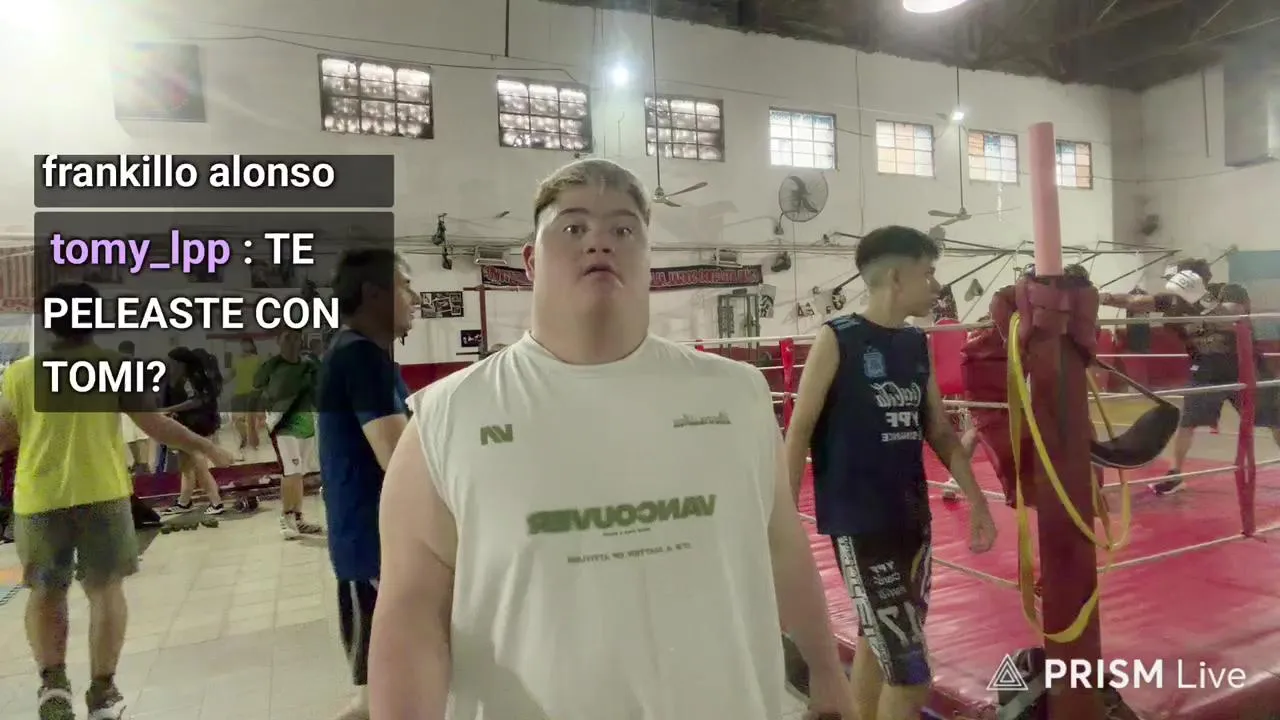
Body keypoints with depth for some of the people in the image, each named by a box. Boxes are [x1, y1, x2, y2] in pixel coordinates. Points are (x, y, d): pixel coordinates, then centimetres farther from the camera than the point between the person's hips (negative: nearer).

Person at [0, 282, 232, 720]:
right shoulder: (115, 366, -2)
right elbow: (154, 425, -5)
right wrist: (205, 447, 6)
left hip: (39, 498, 2)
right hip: (101, 493, -1)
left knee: (45, 591, 18)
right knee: (105, 588, 8)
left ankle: (52, 679, 4)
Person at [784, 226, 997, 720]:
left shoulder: (916, 345, 9)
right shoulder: (837, 339, -11)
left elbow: (940, 431, 16)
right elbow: (799, 431, -10)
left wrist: (976, 500, 13)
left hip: (912, 516, 7)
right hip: (858, 522, -7)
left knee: (879, 642, 19)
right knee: (909, 673, -6)